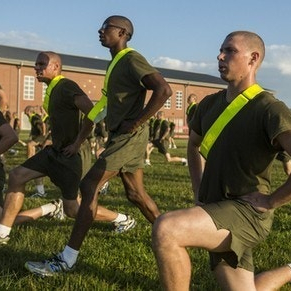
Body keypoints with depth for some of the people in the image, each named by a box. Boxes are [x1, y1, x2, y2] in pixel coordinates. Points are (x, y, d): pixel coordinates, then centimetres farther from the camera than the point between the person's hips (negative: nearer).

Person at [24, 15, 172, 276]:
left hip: (129, 136, -10)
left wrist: (136, 122, -22)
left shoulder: (132, 59, -12)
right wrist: (113, 124, 14)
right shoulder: (116, 62, 17)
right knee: (136, 194, 13)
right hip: (121, 136, 10)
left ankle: (67, 260, -9)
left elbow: (163, 90, -25)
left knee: (89, 186, -12)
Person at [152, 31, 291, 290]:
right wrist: (198, 190, 17)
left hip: (246, 212, -8)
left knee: (165, 230, -30)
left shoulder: (270, 109, -14)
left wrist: (269, 201, -19)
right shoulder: (210, 104, 9)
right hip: (216, 212, 8)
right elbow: (193, 145, 28)